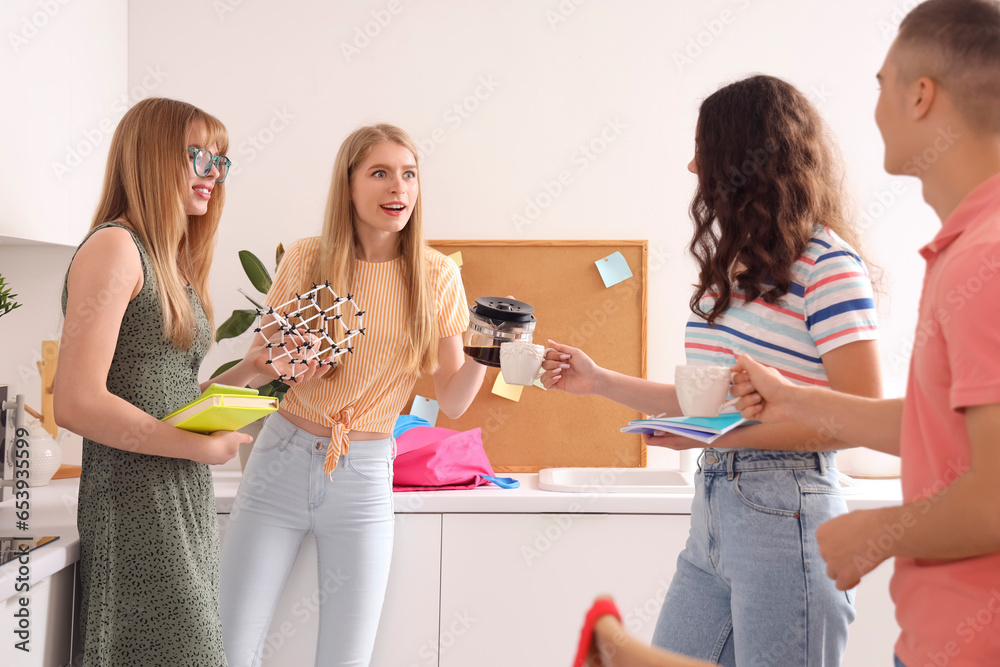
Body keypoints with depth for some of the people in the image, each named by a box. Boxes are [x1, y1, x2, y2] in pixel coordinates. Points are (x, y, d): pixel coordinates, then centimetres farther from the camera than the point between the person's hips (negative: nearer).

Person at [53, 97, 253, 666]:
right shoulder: (114, 247, -11)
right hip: (136, 503, -9)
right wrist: (200, 446, -15)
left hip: (187, 498, 9)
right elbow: (77, 403, -20)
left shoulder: (172, 262, 17)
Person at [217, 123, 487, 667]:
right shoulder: (305, 261, -3)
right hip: (282, 460, 0)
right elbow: (258, 365, 5)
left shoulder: (437, 276, -2)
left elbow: (452, 402, 1)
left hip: (364, 476, 0)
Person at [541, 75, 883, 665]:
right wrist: (599, 381, 20)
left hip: (784, 512, -8)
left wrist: (725, 436, -19)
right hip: (713, 508, 9)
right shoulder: (738, 263, 17)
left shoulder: (826, 263, -10)